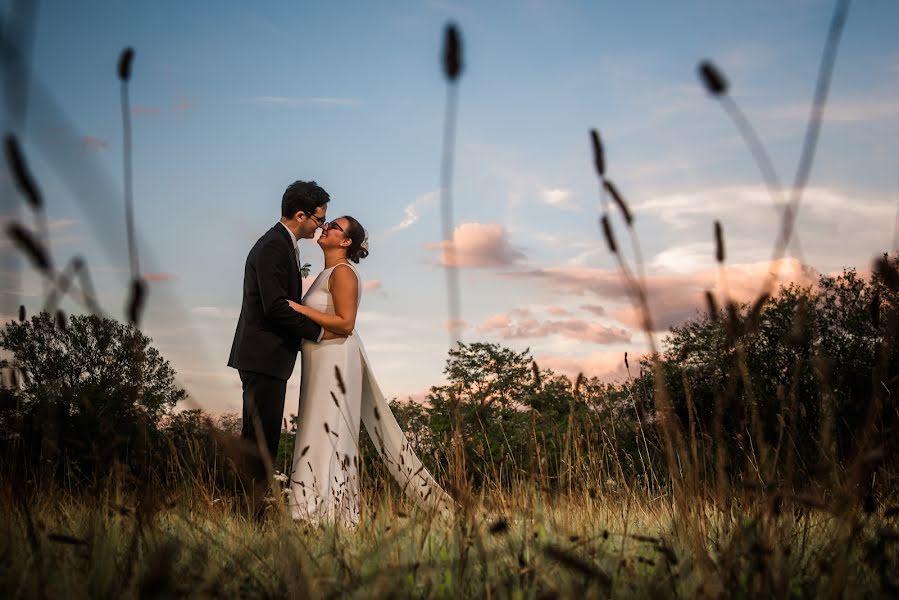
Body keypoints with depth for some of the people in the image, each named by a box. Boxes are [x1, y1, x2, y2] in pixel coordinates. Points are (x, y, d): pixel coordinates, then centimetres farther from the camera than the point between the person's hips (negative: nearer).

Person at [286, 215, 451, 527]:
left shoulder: (342, 272, -12)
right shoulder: (328, 272, 16)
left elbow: (345, 323, -20)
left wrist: (300, 310, -21)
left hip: (335, 361, -10)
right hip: (323, 361, 10)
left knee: (328, 433, -8)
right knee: (327, 432, 11)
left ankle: (326, 512, -6)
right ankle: (327, 512, 17)